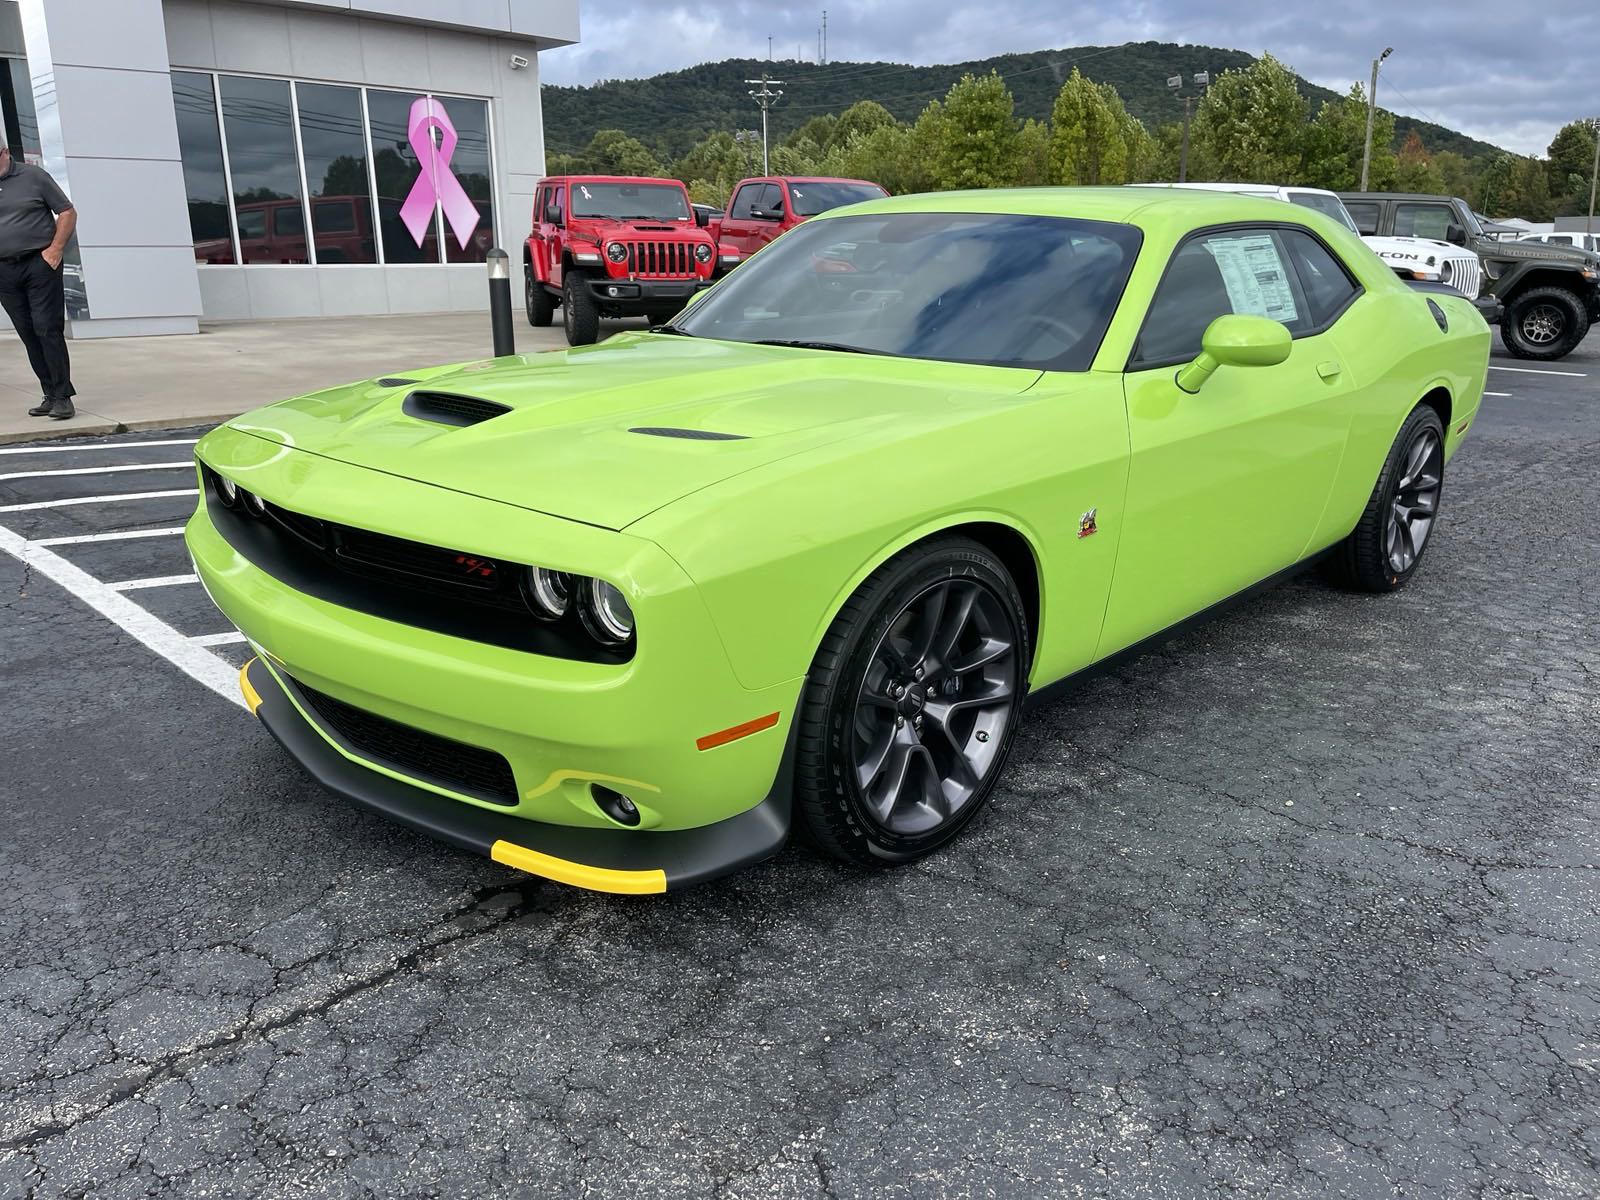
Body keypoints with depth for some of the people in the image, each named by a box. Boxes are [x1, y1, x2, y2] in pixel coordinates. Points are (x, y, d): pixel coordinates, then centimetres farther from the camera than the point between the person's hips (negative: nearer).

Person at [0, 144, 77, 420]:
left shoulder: (33, 176, 1)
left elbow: (67, 212, 1)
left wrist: (55, 249, -8)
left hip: (40, 263, -4)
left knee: (48, 330, -8)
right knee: (28, 335, 4)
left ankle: (62, 396, -5)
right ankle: (51, 395, 9)